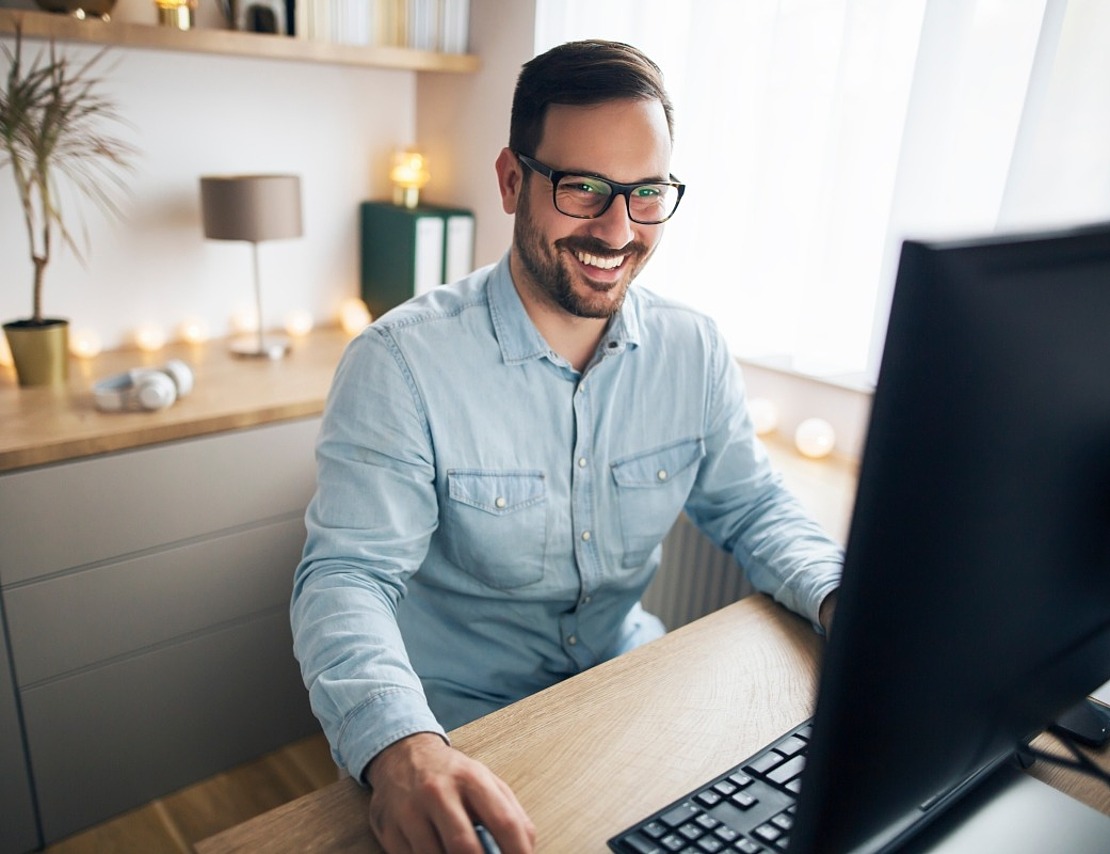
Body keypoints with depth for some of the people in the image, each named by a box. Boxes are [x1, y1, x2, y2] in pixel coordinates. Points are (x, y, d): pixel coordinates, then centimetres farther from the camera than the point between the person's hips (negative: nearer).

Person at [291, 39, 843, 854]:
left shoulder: (694, 350, -4)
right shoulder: (402, 361, -19)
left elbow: (753, 506, 4)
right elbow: (347, 574, -23)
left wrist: (841, 595, -16)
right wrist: (400, 747, -42)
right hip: (463, 718, -2)